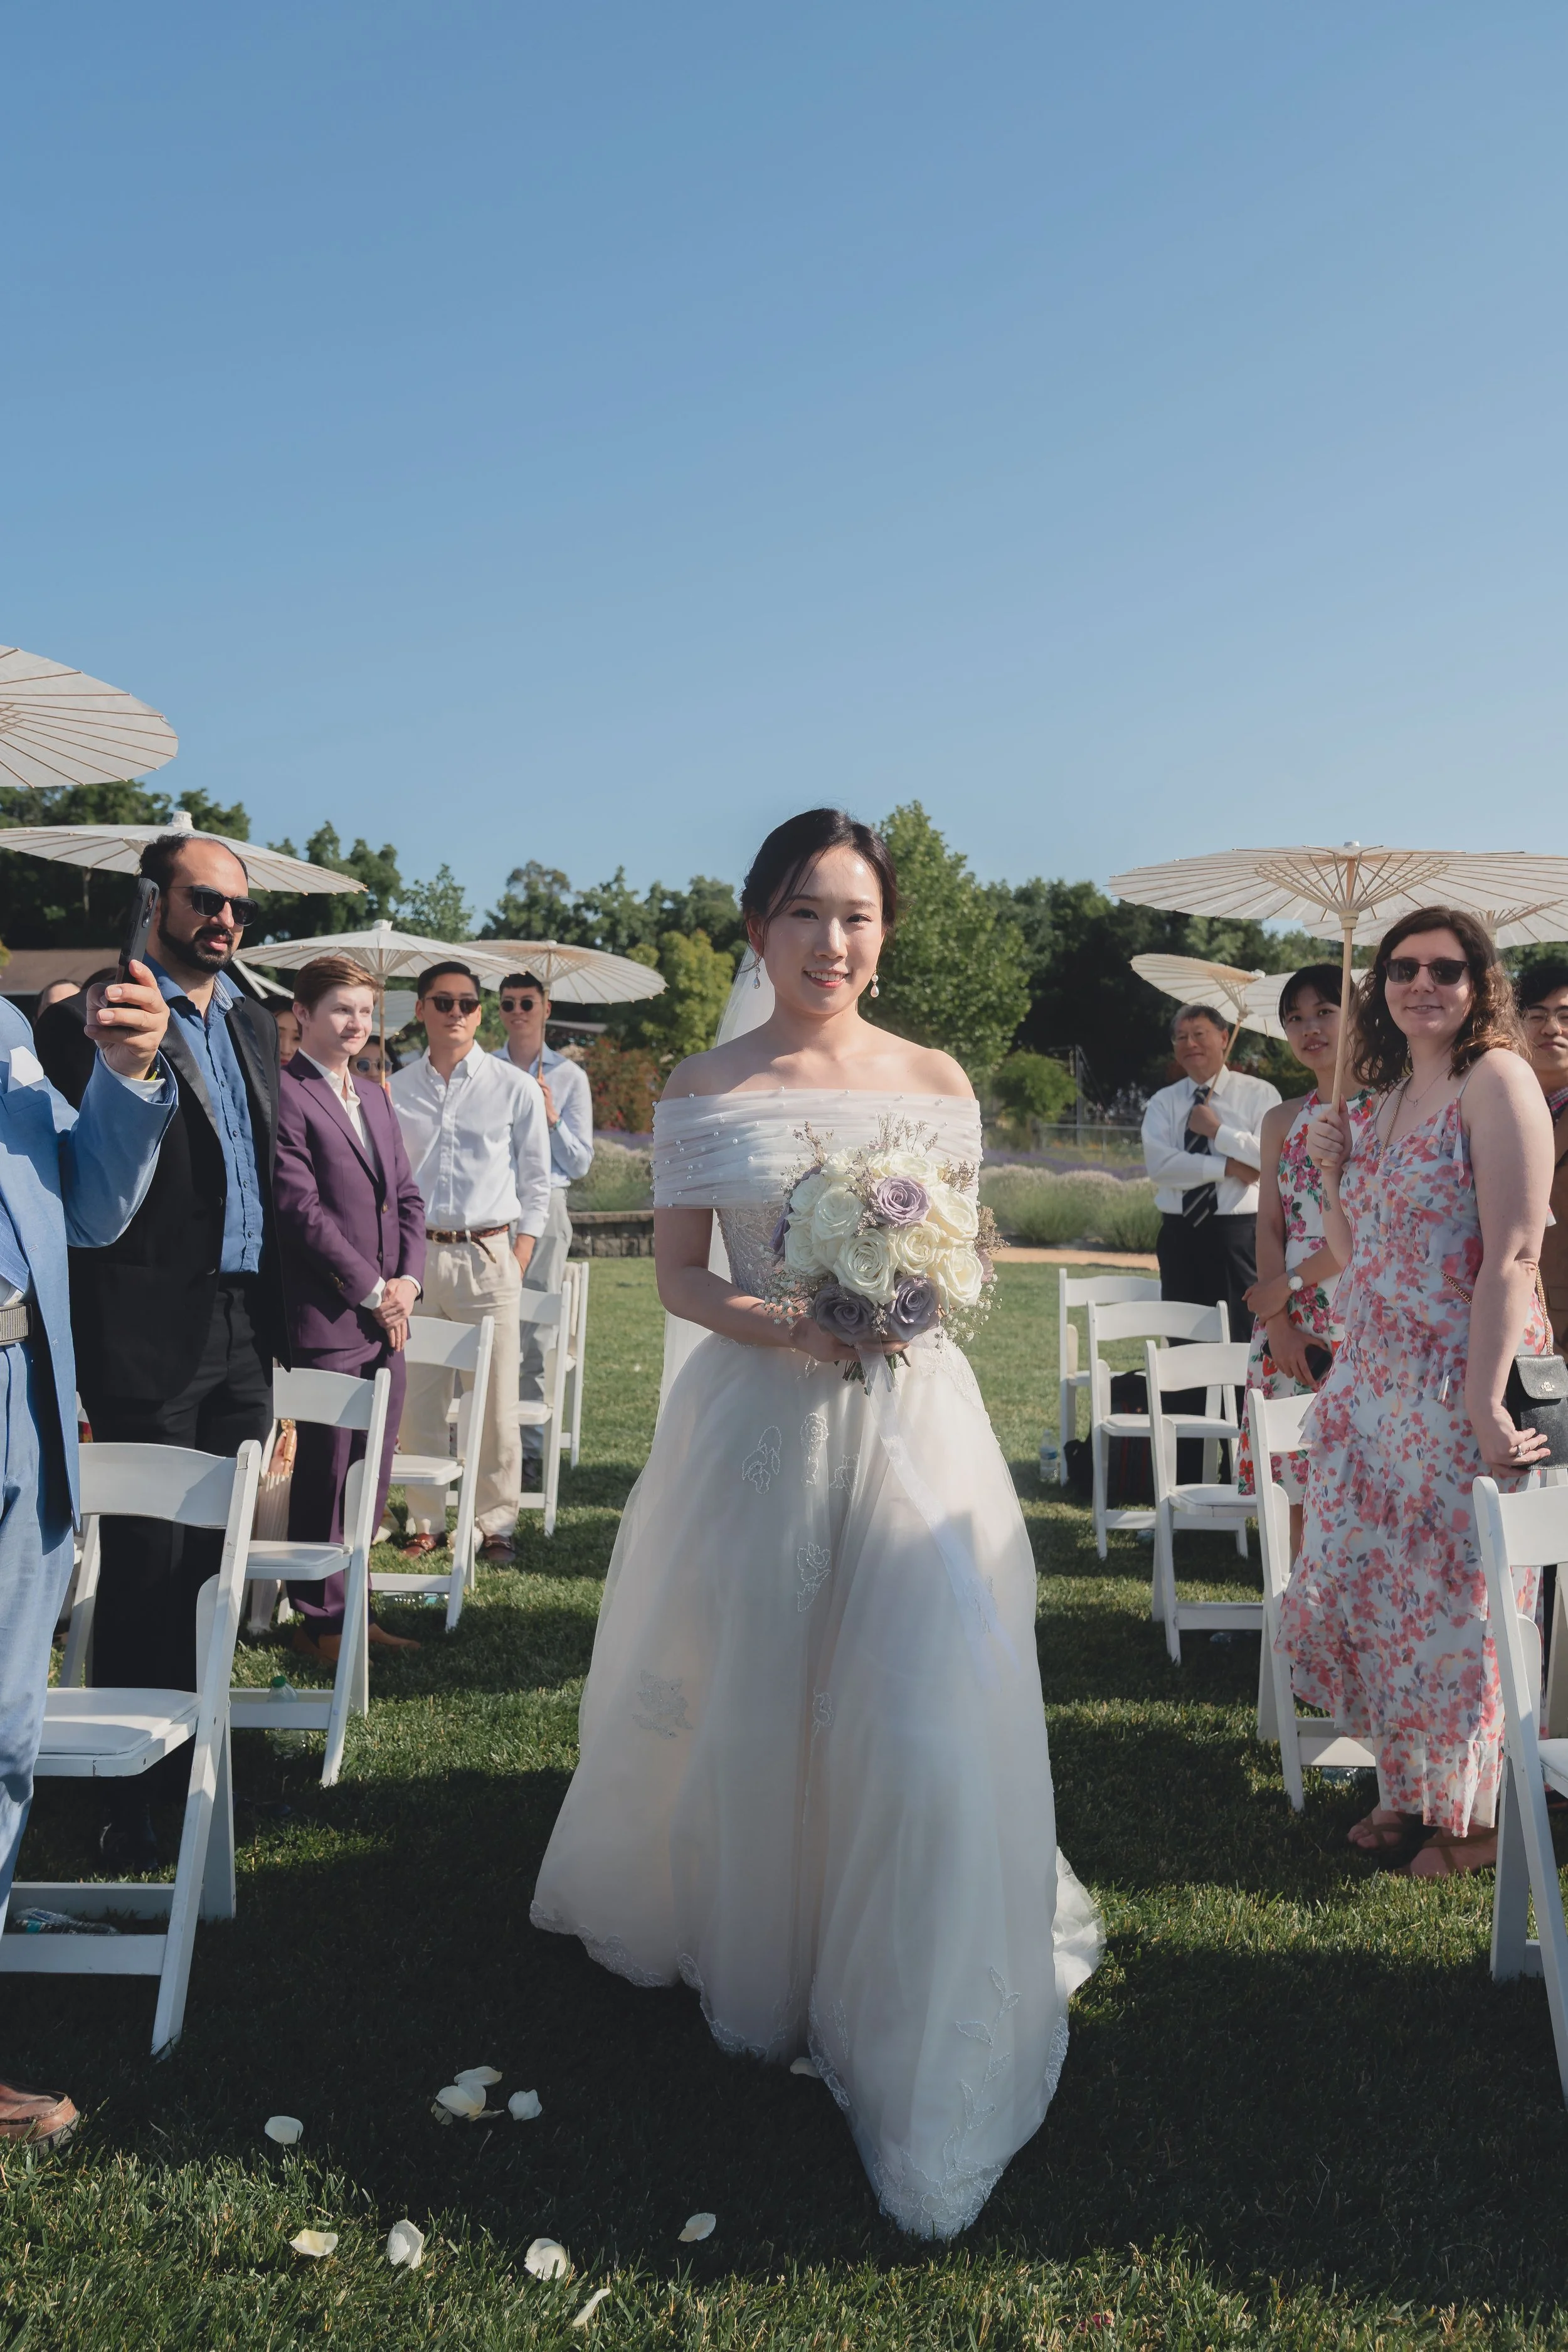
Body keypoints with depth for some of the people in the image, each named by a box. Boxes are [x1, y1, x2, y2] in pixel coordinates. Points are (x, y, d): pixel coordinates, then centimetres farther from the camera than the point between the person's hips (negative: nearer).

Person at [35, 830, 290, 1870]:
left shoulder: (255, 1026, 14)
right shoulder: (90, 1021, -8)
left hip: (244, 1334, 7)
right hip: (151, 1341, -6)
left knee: (212, 1560, 15)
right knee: (147, 1568, 3)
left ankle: (194, 1757, 29)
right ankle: (129, 1794, 17)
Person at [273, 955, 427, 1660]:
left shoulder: (374, 1097, 18)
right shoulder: (284, 1096, -9)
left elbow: (407, 1197, 17)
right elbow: (302, 1210, -15)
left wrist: (407, 1280, 2)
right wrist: (372, 1291, -12)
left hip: (385, 1317, 8)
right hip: (327, 1319, -8)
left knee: (372, 1475, 12)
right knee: (326, 1476, 2)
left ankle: (348, 1606, 23)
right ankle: (321, 1621, 14)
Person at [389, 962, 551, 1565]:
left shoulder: (515, 1088, 3)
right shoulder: (396, 1091, 9)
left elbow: (535, 1183, 6)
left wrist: (518, 1261, -2)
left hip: (487, 1255, -2)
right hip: (414, 1254, 2)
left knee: (495, 1401, -1)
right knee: (416, 1398, 5)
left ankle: (496, 1524, 11)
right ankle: (427, 1521, 18)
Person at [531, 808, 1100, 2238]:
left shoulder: (936, 1082, 5)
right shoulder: (704, 1091, 2)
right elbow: (679, 1275, 1)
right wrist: (783, 1324, -17)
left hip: (912, 1416, 1)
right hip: (758, 1417, 0)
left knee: (924, 1718, -5)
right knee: (749, 1712, 9)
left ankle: (923, 2054, 12)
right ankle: (755, 1972, 36)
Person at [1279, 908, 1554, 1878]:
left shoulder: (1496, 1080, -11)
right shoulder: (1379, 1104, 13)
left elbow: (1513, 1255, -19)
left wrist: (1486, 1401, -26)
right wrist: (1332, 1171, 2)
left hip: (1463, 1383, -7)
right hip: (1374, 1380, 7)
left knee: (1457, 1596, 4)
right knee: (1373, 1586, 12)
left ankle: (1475, 1815, 23)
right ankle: (1411, 1789, 30)